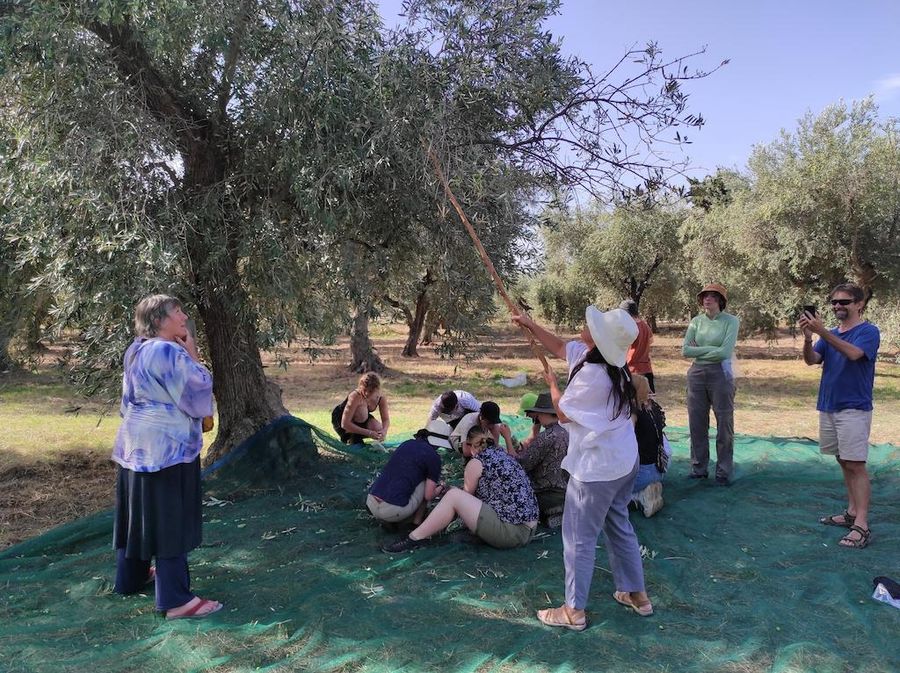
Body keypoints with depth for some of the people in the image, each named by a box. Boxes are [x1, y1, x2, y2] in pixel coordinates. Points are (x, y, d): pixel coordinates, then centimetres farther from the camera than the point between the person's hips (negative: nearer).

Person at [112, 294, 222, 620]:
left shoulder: (136, 350, 11)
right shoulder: (170, 352, -20)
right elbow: (198, 395, -18)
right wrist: (193, 354, -10)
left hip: (137, 444, 10)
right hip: (166, 447, -10)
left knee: (139, 514, 20)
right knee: (169, 521, -5)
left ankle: (131, 577, 35)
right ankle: (176, 599, 1)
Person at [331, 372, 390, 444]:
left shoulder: (381, 397, -20)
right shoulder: (355, 396, -36)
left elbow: (386, 419, -12)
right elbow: (345, 424, -38)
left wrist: (384, 430, -37)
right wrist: (369, 433, -42)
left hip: (361, 419, 6)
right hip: (339, 420, -6)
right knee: (362, 408, -34)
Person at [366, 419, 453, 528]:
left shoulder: (406, 444, 16)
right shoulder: (433, 456, -2)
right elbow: (428, 496, 0)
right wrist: (439, 489, 23)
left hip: (370, 504, 6)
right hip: (392, 511, -6)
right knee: (428, 482, 11)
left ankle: (390, 522, 15)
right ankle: (418, 520, 16)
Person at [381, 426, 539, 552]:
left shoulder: (476, 462, -7)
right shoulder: (504, 454, 16)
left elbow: (467, 494, 5)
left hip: (510, 533, -9)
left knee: (453, 496, -10)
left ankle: (414, 539, -3)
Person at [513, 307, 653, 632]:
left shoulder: (592, 373, -28)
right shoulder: (610, 361, 0)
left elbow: (564, 414, -13)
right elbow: (560, 347, 16)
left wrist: (552, 385, 4)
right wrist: (531, 325, 16)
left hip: (596, 467, -10)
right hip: (624, 461, 10)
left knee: (579, 536, 4)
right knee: (619, 526, 23)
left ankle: (573, 611, 16)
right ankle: (636, 594, 36)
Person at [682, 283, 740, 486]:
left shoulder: (731, 321, -4)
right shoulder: (696, 321, 7)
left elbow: (725, 352, -15)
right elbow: (685, 350, 0)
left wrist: (699, 350, -6)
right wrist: (710, 349, -8)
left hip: (720, 374, -4)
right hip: (696, 375, 4)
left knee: (724, 424, 2)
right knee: (697, 423, 8)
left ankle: (724, 472, 12)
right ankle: (699, 468, 20)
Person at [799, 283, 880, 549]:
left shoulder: (868, 331, -6)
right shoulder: (830, 334, 13)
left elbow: (853, 353, -26)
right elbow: (812, 360, -1)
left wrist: (822, 332, -34)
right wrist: (808, 337, -20)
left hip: (854, 408, -7)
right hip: (828, 406, 7)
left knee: (856, 465, -8)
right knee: (844, 462, 13)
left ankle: (861, 526, -7)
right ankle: (852, 512, 22)